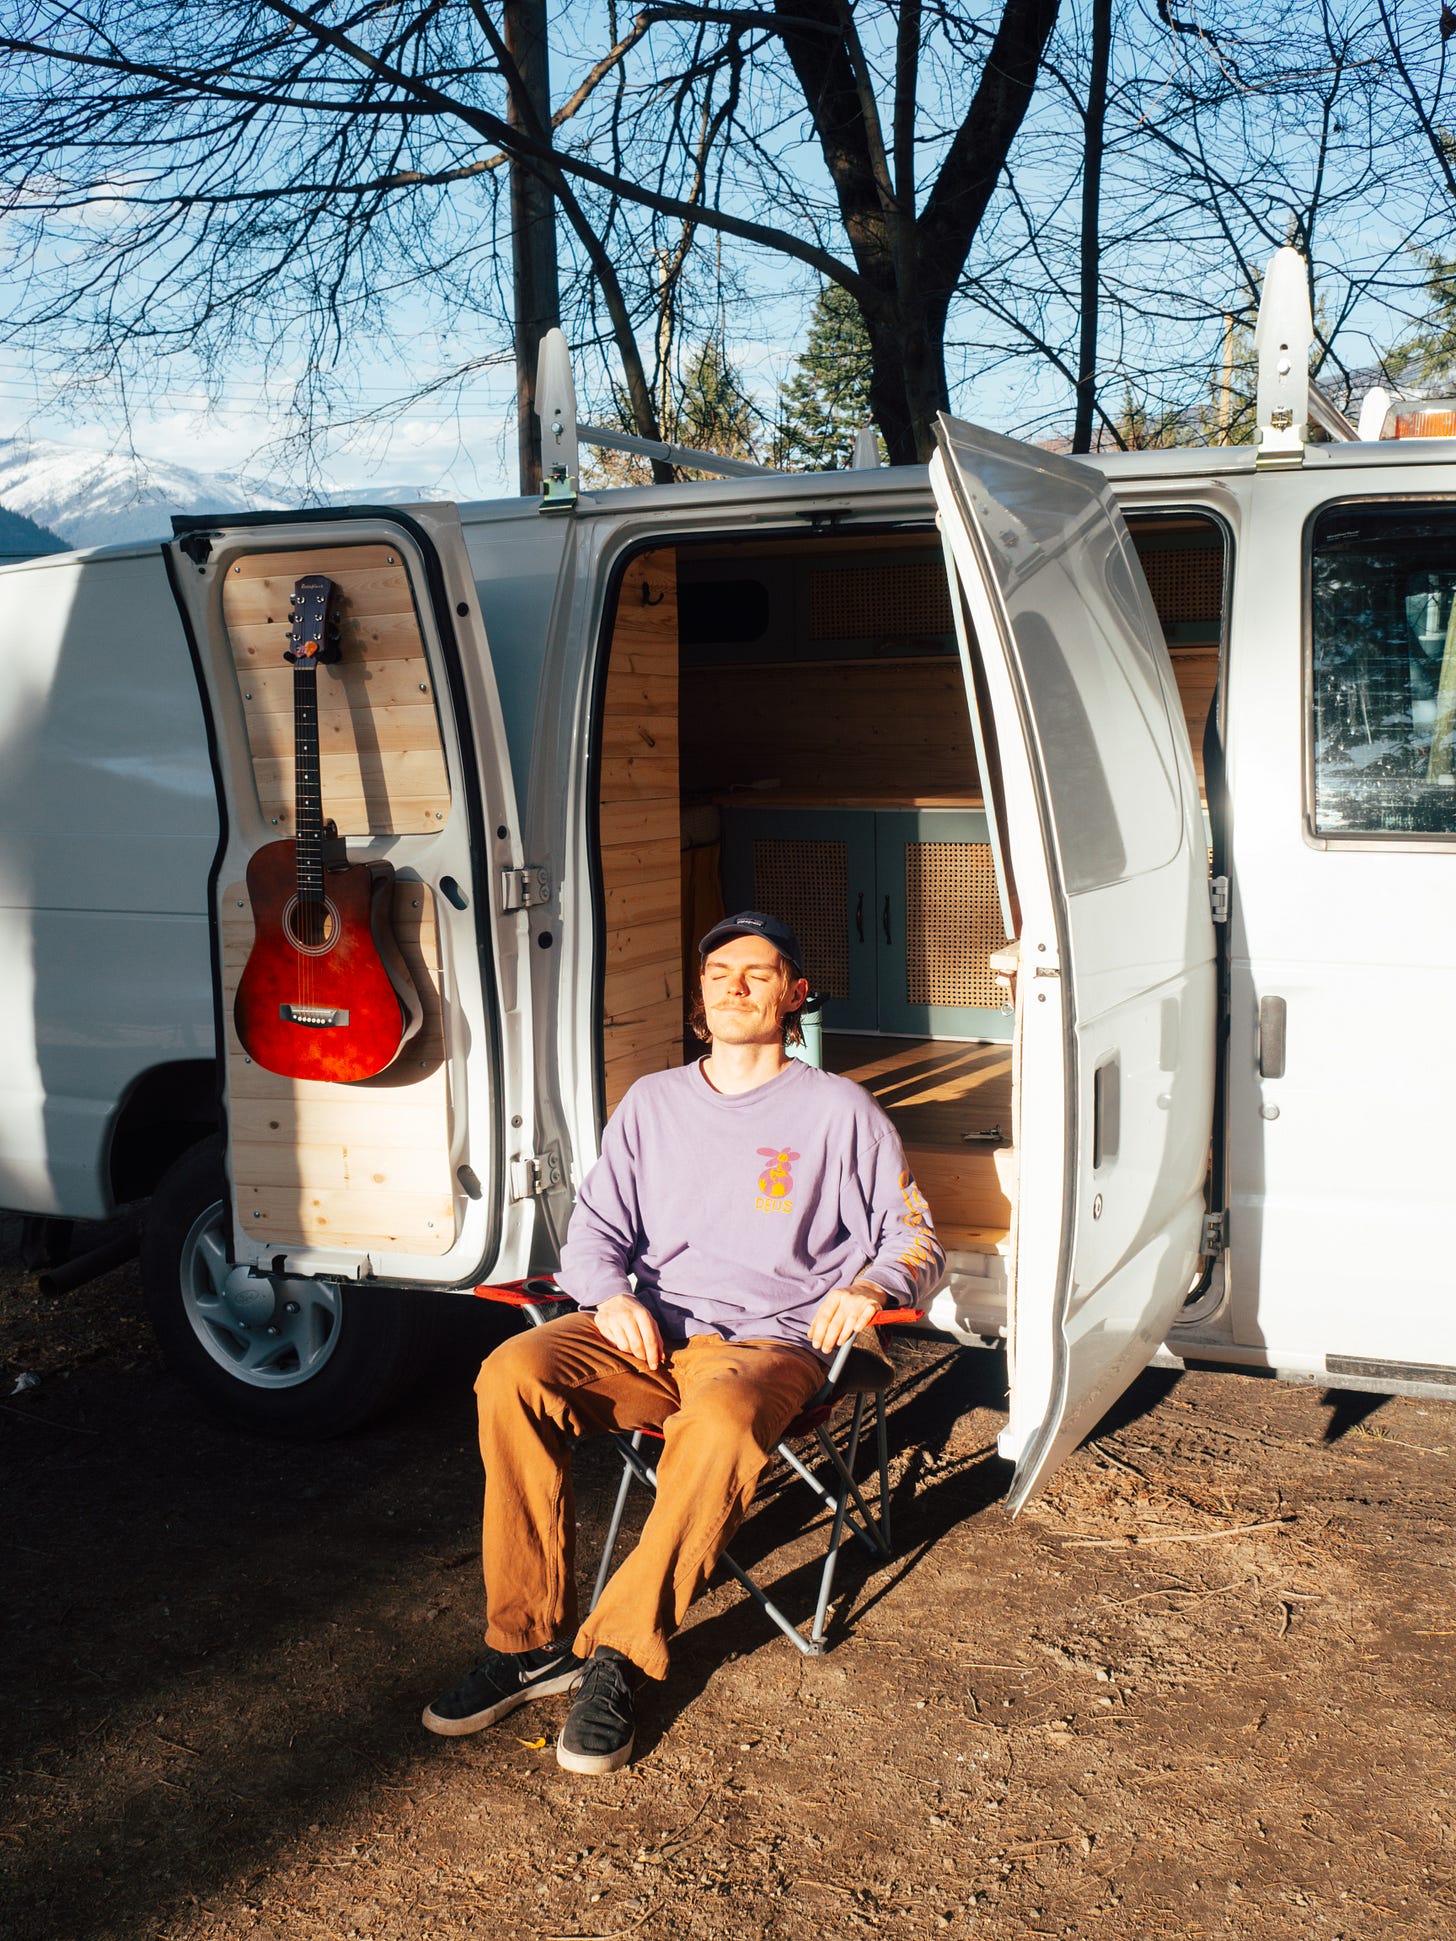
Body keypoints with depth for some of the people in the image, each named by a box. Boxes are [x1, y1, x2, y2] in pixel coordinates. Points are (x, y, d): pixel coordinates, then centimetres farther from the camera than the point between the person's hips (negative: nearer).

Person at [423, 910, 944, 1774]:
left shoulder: (838, 1109, 10)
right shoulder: (653, 1101, 21)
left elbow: (917, 1237, 11)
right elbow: (595, 1226, 17)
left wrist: (873, 1287, -12)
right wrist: (610, 1294, -6)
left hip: (768, 1343, -3)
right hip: (647, 1332, 4)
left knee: (723, 1422, -40)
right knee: (514, 1373, -27)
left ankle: (617, 1653, -25)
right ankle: (531, 1641, -19)